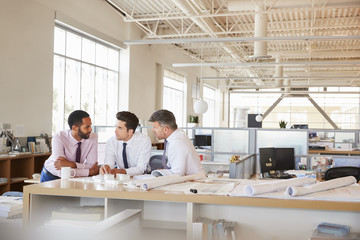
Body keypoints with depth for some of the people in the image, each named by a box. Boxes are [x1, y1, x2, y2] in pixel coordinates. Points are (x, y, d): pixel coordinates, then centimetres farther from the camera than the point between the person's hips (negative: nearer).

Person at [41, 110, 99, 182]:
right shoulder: (59, 139, -25)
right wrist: (90, 171, -26)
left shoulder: (93, 137, -16)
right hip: (51, 177, -2)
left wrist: (71, 164, -33)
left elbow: (91, 166, -17)